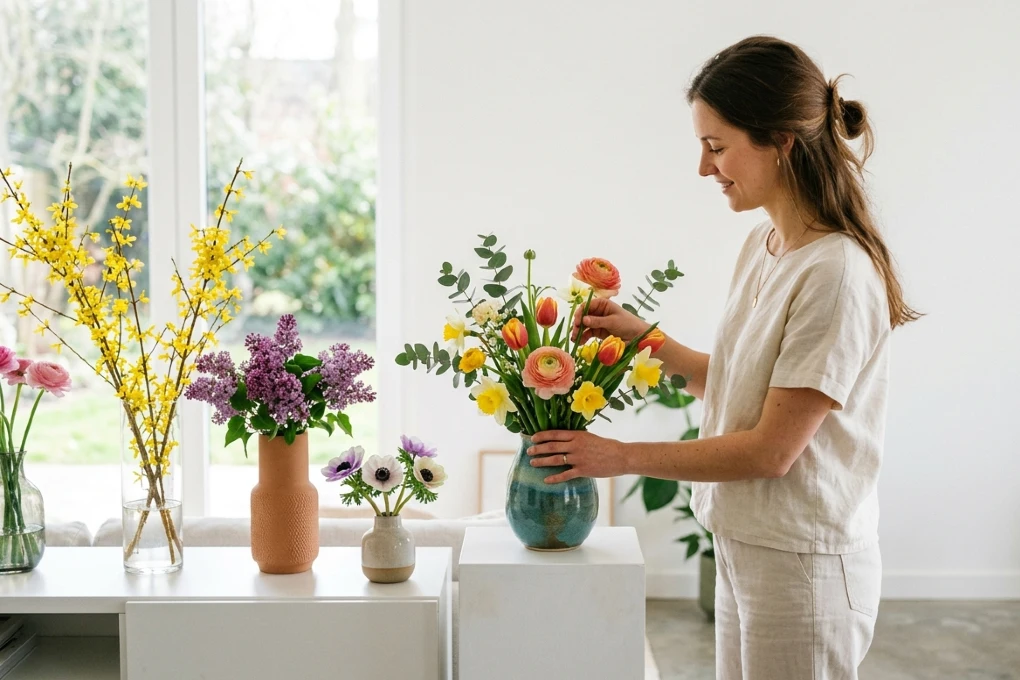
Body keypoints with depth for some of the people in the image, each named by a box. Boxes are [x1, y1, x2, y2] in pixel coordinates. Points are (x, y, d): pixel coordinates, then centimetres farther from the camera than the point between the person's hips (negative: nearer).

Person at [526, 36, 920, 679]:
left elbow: (771, 450, -20)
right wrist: (642, 336, 3)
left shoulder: (837, 272, -22)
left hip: (802, 565, -8)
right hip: (744, 546, 8)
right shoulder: (762, 247, 5)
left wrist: (623, 457, -13)